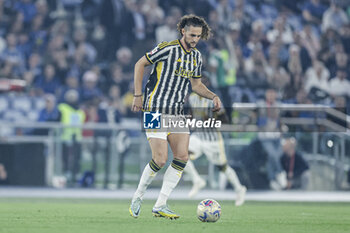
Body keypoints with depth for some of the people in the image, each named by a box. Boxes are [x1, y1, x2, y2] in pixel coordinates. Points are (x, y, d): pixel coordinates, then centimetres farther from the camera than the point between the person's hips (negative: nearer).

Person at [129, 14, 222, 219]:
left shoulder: (196, 56, 11)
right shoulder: (168, 49, -11)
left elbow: (196, 84, 22)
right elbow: (140, 64, -3)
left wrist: (213, 96, 4)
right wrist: (138, 95, -7)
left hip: (177, 114, 7)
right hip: (156, 111, -7)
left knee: (182, 157, -4)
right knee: (160, 160, -12)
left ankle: (161, 205, 2)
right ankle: (137, 198, 10)